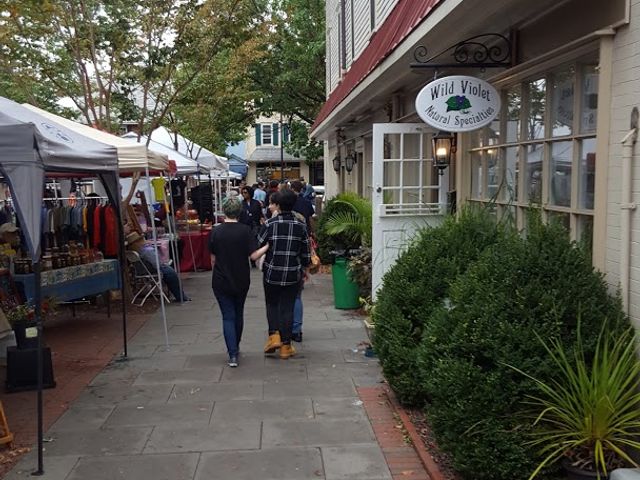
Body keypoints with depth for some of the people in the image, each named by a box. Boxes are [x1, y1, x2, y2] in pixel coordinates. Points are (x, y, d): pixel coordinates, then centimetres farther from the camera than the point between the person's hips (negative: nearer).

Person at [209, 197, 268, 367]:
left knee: (228, 317, 2)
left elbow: (213, 258, 2)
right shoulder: (245, 230, -8)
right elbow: (254, 255, -13)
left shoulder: (216, 232, -6)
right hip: (241, 281, 1)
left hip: (221, 281, -1)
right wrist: (267, 246, 1)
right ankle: (235, 347, 35)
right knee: (238, 314, 19)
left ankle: (233, 355, -7)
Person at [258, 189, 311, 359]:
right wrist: (305, 270, 18)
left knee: (272, 304, 19)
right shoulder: (300, 225, -2)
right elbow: (306, 251, 4)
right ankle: (286, 346, 12)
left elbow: (258, 246, -6)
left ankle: (274, 335, 3)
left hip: (272, 273, -1)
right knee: (287, 308, 9)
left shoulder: (270, 224, -10)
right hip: (293, 274, 1)